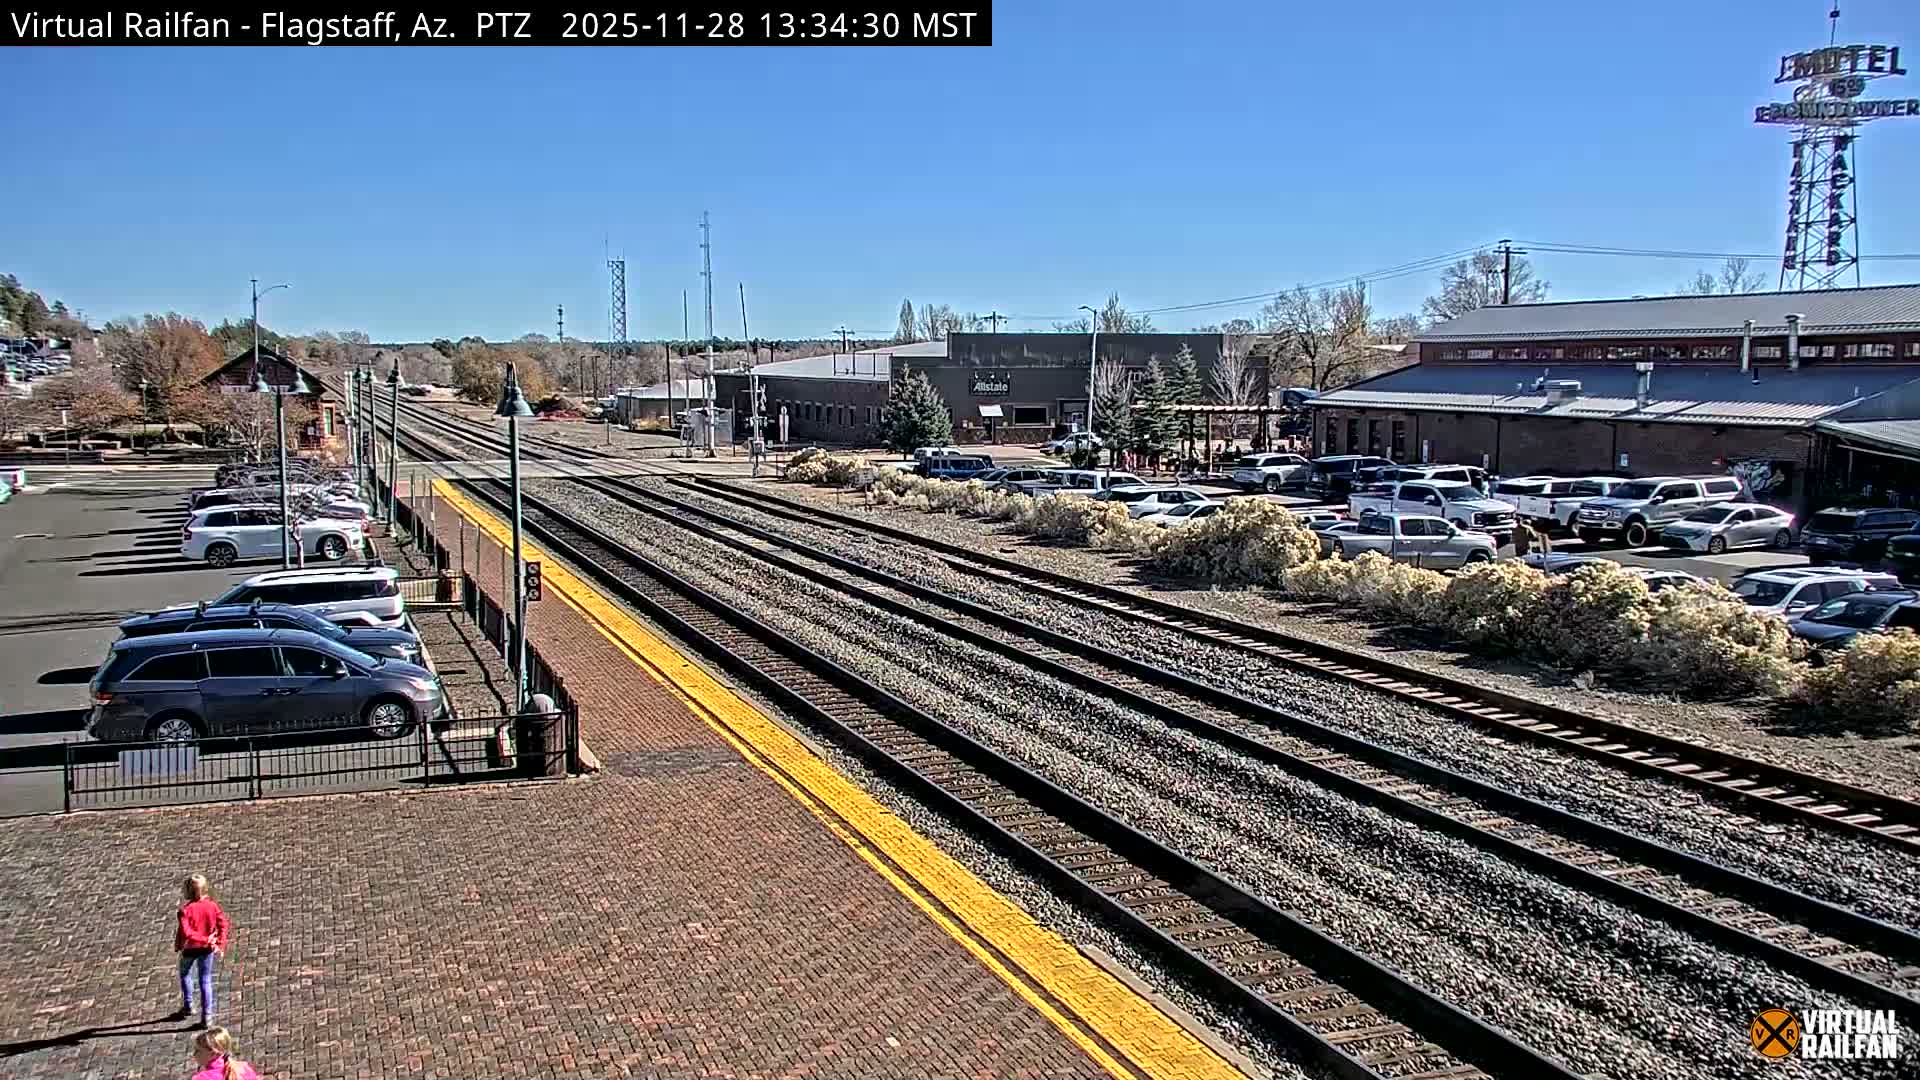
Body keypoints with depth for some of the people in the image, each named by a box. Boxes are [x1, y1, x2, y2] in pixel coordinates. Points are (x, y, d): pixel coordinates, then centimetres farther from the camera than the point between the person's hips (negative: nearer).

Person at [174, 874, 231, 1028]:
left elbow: (186, 932, -28)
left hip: (190, 948, -3)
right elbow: (224, 925, -8)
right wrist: (220, 944, -6)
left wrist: (205, 939, -19)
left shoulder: (186, 910, -21)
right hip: (207, 948, 3)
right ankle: (207, 1015, 10)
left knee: (185, 974, 26)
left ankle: (188, 1006, 33)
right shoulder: (212, 905, -8)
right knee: (206, 980, 12)